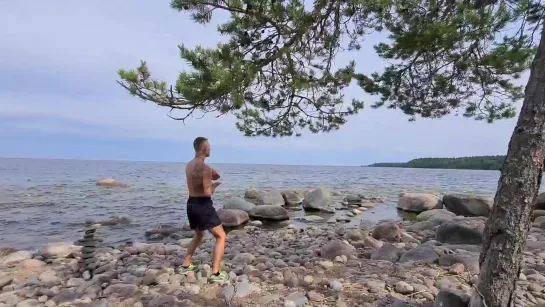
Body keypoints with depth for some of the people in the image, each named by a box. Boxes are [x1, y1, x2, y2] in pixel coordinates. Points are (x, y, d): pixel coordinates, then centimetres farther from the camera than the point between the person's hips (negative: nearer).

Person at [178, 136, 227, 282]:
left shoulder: (189, 165, 9)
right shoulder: (205, 168, -19)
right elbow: (208, 193, -23)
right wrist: (215, 184, -3)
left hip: (191, 204, 9)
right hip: (203, 205, -9)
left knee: (199, 235, 29)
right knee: (221, 236, 2)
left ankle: (185, 265, 34)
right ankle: (216, 272, 0)